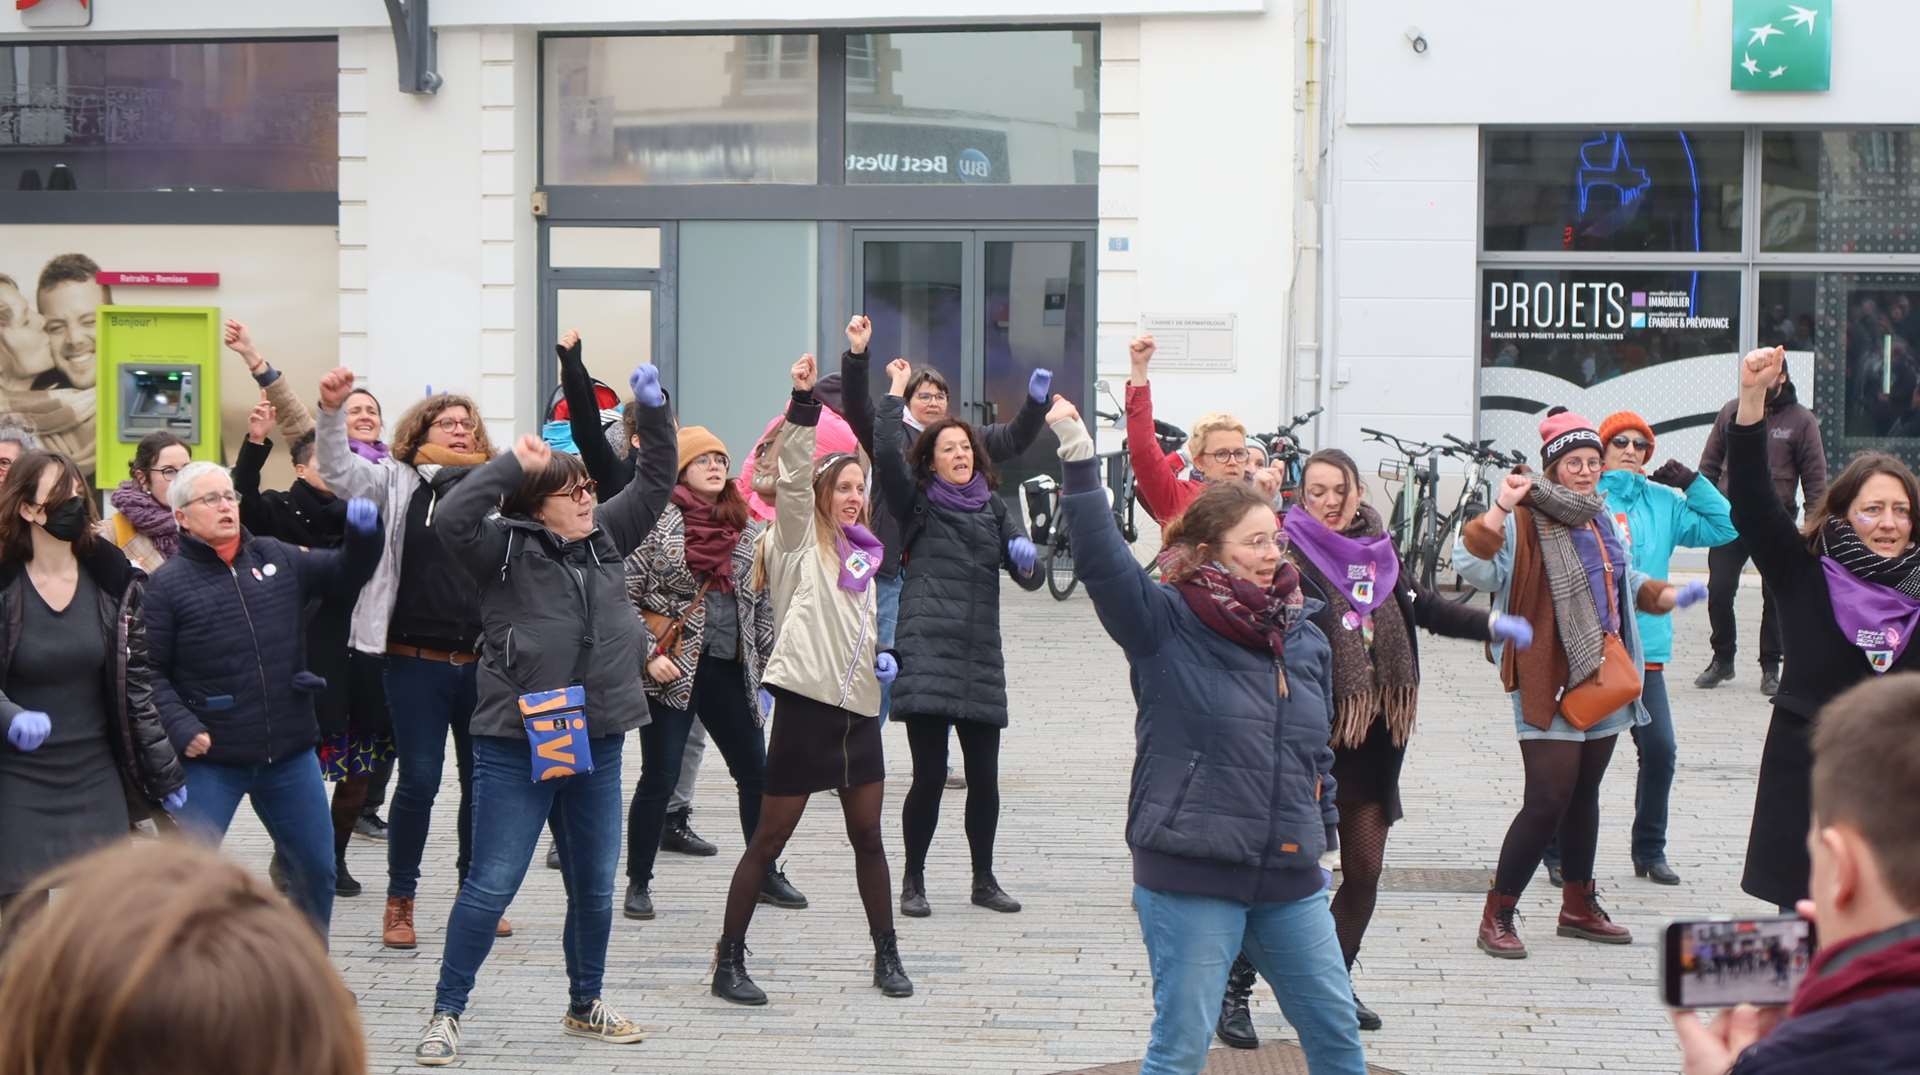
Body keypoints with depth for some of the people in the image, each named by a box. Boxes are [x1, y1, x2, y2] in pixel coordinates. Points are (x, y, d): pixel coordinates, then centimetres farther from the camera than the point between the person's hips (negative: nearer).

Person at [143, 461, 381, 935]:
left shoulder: (278, 558, 7)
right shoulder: (168, 584, -6)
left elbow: (347, 572, 9)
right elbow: (151, 672, -8)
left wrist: (363, 535, -11)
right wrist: (182, 728, -20)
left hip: (291, 754, 5)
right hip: (210, 759, -5)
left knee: (317, 868, 14)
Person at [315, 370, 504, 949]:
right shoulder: (398, 483, 3)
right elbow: (339, 470, -11)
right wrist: (332, 409, -26)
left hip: (485, 662, 3)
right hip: (417, 661, -3)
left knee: (483, 779, 10)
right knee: (419, 780, -1)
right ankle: (400, 901, 13)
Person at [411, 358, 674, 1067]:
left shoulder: (606, 537, 10)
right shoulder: (506, 549, -7)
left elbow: (655, 482, 15)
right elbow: (452, 517, -24)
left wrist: (653, 410, 2)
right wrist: (514, 463, -24)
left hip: (596, 743, 6)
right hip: (516, 747, -6)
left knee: (594, 887, 14)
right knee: (492, 884, -4)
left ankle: (585, 1006, 31)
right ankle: (446, 1014, 7)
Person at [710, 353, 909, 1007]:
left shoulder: (865, 554, 17)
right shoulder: (800, 541, -1)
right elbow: (793, 475, -17)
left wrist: (885, 658, 8)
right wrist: (802, 402, -27)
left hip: (860, 707, 6)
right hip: (806, 703, -6)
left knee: (867, 836, 12)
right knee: (770, 837, -2)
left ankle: (886, 954, 22)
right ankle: (729, 959, 4)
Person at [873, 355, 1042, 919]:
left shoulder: (994, 508, 16)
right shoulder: (917, 502, 6)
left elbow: (1027, 574, 11)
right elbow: (887, 454, -12)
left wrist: (1026, 560, -10)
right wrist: (896, 394, -10)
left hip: (981, 655, 4)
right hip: (927, 652, -4)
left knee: (984, 776, 5)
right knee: (930, 775, -6)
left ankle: (984, 880, 19)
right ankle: (913, 882, 7)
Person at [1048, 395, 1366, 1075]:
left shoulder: (1305, 636, 9)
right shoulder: (1165, 625, -7)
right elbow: (1102, 560, -21)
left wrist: (1324, 835, 22)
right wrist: (1078, 459, -29)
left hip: (1290, 879, 5)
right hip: (1190, 880, -5)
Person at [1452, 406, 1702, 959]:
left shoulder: (1601, 519, 14)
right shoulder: (1527, 521, -12)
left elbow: (1625, 580, 33)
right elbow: (1474, 566, -29)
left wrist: (1665, 594, 19)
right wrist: (1498, 511, -38)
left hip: (1603, 680, 8)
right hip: (1551, 685, -8)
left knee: (1584, 798, 17)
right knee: (1548, 802, -12)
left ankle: (1579, 906, 29)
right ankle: (1497, 917, -1)